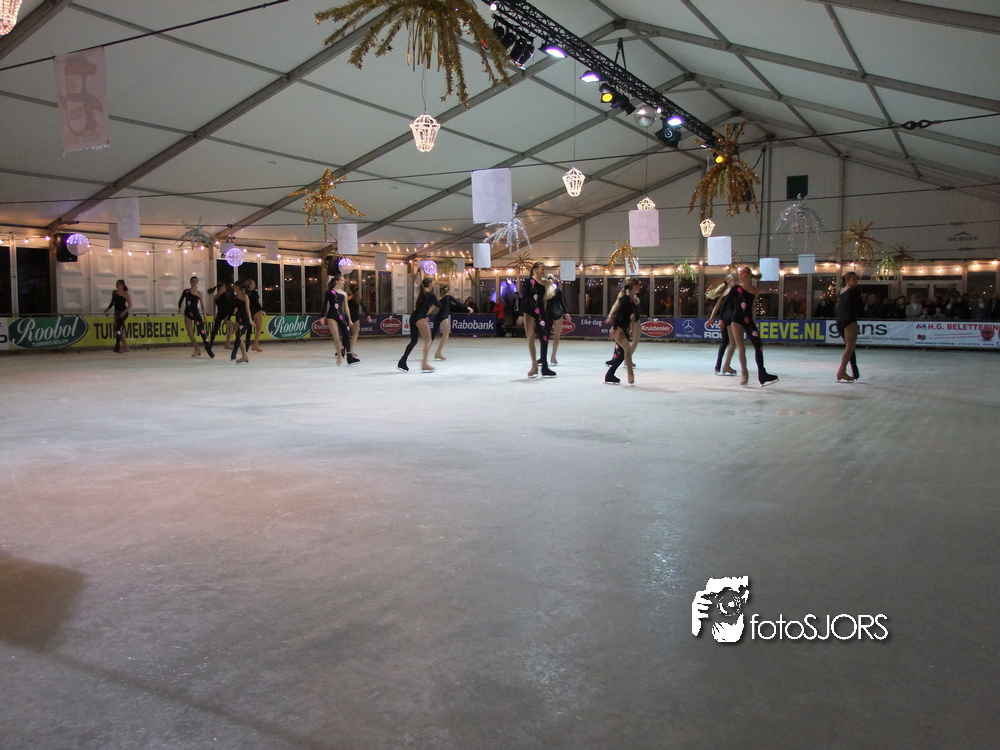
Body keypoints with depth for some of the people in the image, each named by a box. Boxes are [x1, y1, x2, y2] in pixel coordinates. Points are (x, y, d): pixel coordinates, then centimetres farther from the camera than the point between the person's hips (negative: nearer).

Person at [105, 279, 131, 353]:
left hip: (123, 313, -7)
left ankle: (117, 346, -18)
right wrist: (108, 308, 6)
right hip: (117, 313, 7)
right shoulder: (114, 292, 10)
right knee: (120, 330, 8)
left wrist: (124, 312, -19)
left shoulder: (125, 294, -8)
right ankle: (125, 346, 18)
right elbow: (112, 302, 21)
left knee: (117, 328, -19)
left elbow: (130, 305, -8)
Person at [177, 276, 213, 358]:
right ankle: (197, 349, 14)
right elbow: (180, 301, 4)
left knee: (202, 331, -11)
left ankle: (208, 348, -4)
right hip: (188, 314, 0)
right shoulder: (186, 291, 4)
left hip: (196, 313, 0)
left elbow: (202, 305, 11)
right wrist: (179, 308, -13)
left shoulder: (199, 293, 8)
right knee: (190, 334, 0)